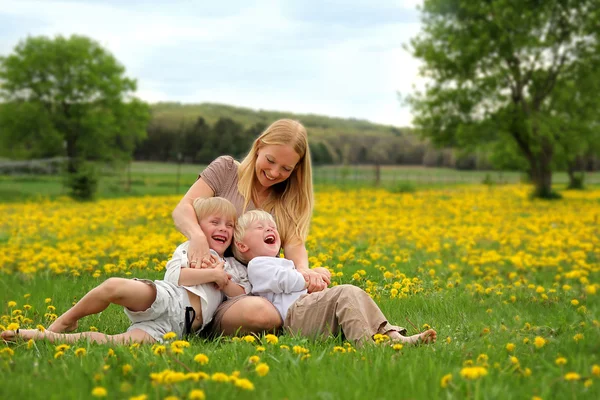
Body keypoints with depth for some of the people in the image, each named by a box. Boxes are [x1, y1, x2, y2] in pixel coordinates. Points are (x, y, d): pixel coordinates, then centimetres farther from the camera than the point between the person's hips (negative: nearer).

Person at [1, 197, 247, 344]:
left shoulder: (236, 269, 28)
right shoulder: (188, 249, 18)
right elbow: (176, 275, 0)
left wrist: (224, 282, 3)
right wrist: (211, 274, -3)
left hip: (177, 325, 1)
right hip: (167, 299, -1)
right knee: (114, 286, -33)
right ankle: (66, 320, -10)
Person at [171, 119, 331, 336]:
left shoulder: (289, 200, 13)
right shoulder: (225, 169, 3)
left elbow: (294, 242, -3)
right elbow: (182, 210, -9)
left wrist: (302, 270, -28)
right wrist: (197, 236, -33)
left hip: (260, 290, 4)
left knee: (321, 277, -21)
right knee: (258, 311, -37)